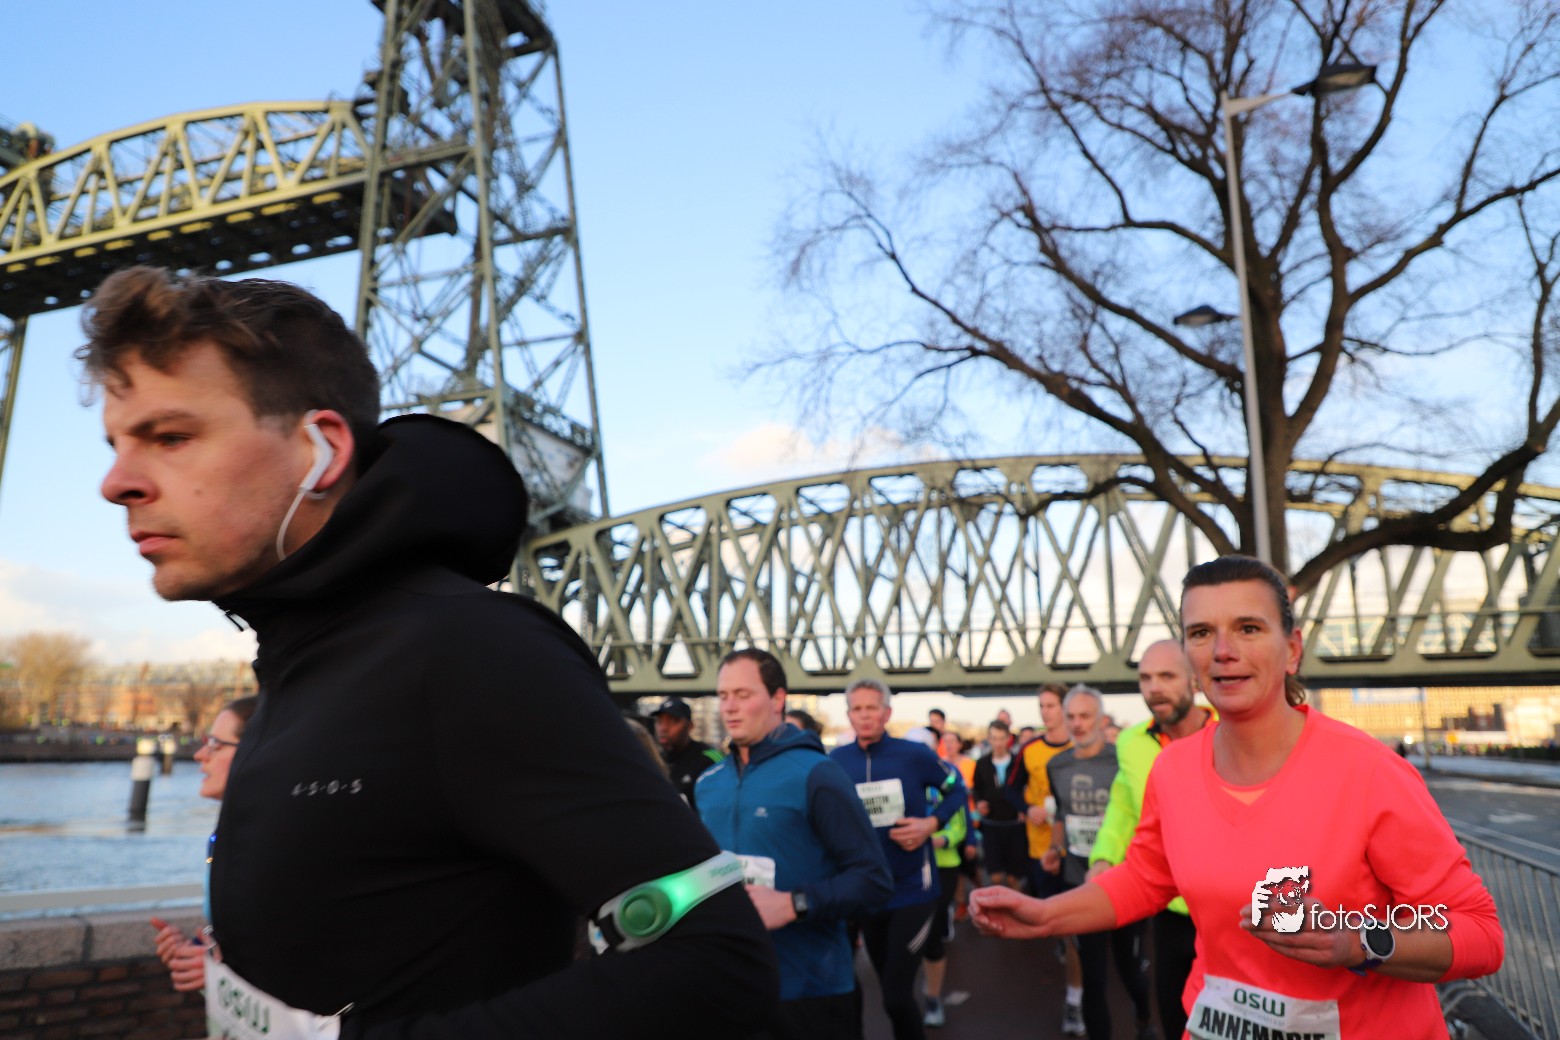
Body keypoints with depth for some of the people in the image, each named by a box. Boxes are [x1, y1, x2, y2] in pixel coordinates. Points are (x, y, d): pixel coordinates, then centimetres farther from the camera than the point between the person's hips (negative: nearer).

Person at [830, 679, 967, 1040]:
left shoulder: (914, 754, -12)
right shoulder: (835, 761, -5)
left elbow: (957, 789, 4)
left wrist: (932, 823, -12)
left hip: (913, 891, -3)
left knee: (897, 997, -8)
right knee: (890, 992, 18)